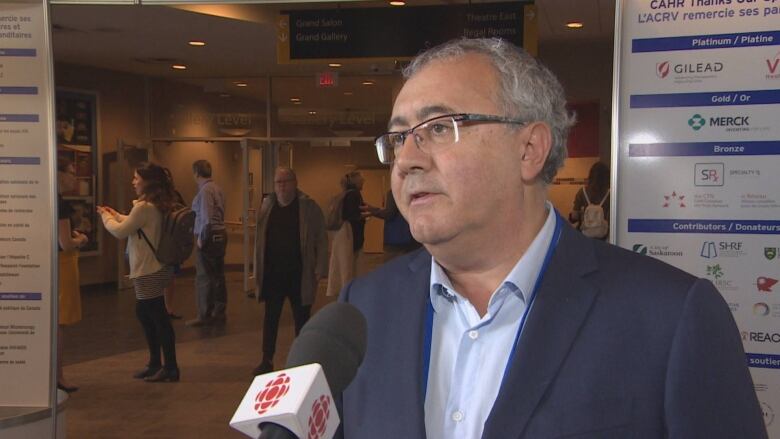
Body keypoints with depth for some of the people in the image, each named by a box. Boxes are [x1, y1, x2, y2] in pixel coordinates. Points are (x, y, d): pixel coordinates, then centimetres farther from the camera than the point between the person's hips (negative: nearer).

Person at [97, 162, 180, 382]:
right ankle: (155, 364, 28)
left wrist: (106, 216, 7)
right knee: (144, 314, 19)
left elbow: (120, 232, -10)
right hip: (155, 268, 10)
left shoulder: (144, 207, -20)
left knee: (158, 317, -2)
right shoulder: (157, 206, 9)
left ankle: (170, 368, 7)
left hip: (149, 272, -10)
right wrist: (115, 215, 20)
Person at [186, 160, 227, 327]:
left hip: (209, 236, -9)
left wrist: (201, 238, -13)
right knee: (218, 275, 13)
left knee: (204, 278, 0)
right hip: (220, 234, 9)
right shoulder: (217, 188, 11)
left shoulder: (205, 190, -15)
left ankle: (204, 316, 6)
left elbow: (207, 219, -21)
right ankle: (219, 312, 20)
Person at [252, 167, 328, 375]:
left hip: (299, 275, -3)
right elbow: (259, 239, 9)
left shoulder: (309, 207, -4)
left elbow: (321, 239, -5)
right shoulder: (267, 206, 6)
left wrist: (320, 269, -11)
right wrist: (258, 270, 6)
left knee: (301, 318, 8)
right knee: (270, 318, 9)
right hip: (272, 274, 3)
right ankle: (267, 360, 19)